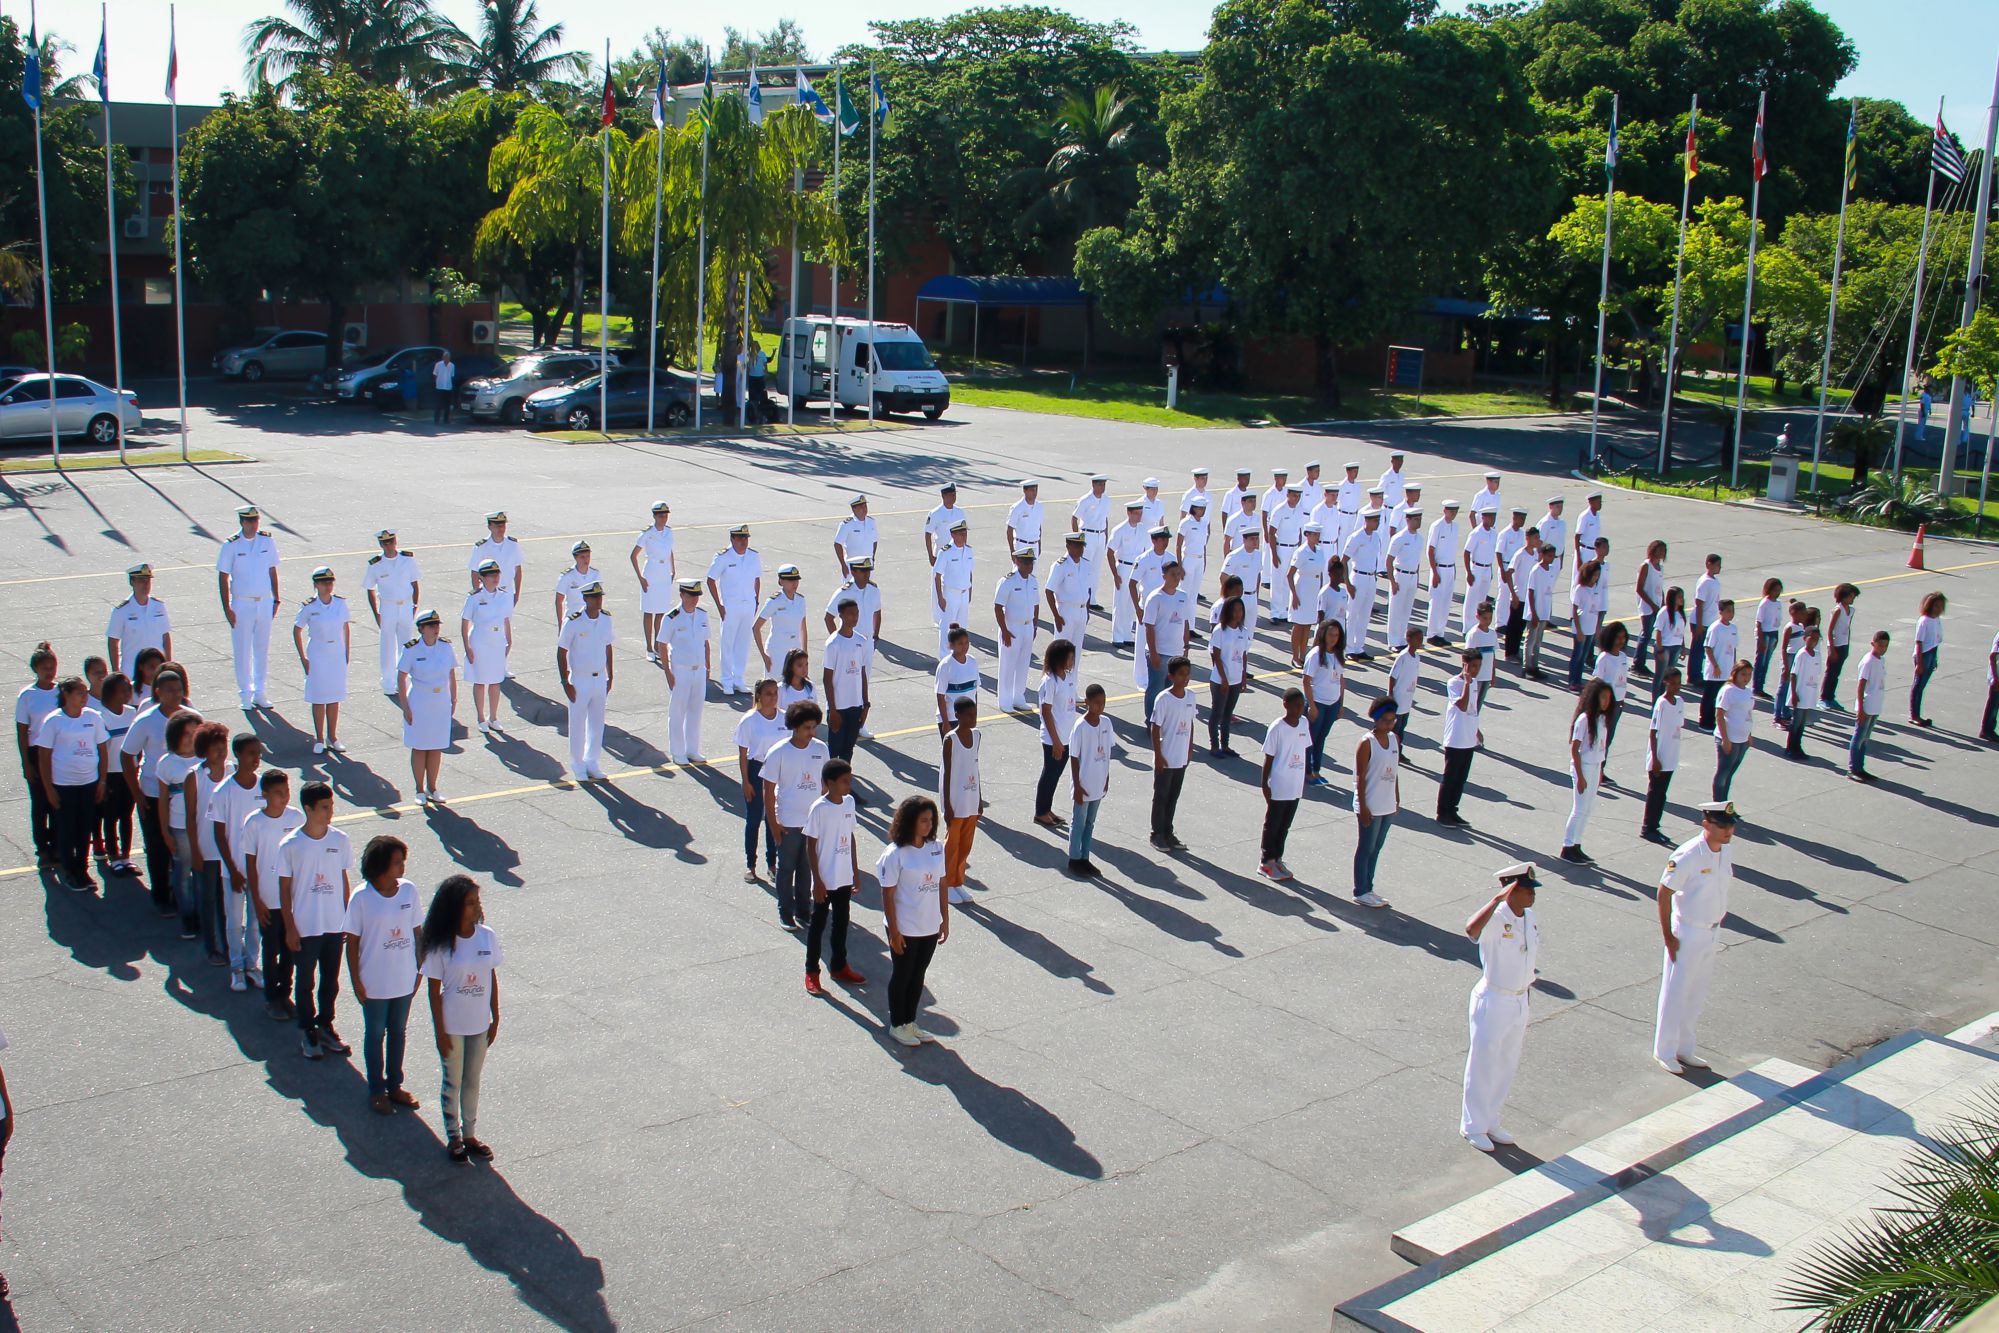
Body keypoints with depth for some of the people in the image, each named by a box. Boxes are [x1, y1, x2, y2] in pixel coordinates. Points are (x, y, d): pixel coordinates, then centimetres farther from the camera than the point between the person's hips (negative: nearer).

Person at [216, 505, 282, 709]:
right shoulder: (231, 545, -9)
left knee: (263, 648, 10)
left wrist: (276, 600, 7)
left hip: (265, 602, 3)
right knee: (243, 650, 5)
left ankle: (260, 692, 20)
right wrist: (227, 609, -9)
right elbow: (223, 578, -6)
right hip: (241, 604, -3)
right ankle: (245, 694, 15)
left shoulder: (267, 541, 1)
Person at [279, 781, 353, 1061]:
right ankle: (307, 1031, 29)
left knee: (330, 981, 16)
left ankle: (325, 1026, 34)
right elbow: (284, 888, -7)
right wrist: (290, 928, -7)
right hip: (304, 927, -3)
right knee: (305, 982, 12)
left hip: (335, 925, 3)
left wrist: (349, 921, 6)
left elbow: (344, 880, 5)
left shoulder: (340, 840, -5)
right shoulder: (290, 845, -14)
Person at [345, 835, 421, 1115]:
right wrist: (356, 981, -10)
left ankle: (394, 1085, 36)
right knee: (375, 1035, 13)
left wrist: (418, 970, 6)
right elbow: (352, 941, -11)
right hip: (374, 983, -4)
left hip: (404, 981, 4)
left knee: (398, 1032, 19)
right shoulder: (361, 897, -17)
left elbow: (415, 931, 4)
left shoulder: (409, 890, -6)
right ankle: (377, 1090, 29)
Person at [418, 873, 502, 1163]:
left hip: (480, 1024, 3)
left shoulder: (487, 936, -7)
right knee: (453, 1082, 13)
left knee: (472, 1081, 18)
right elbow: (434, 989, -12)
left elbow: (492, 978, 2)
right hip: (452, 1026, -3)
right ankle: (453, 1137, 30)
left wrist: (495, 1019, 4)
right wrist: (440, 1032, -10)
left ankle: (469, 1134, 34)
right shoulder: (441, 945, -18)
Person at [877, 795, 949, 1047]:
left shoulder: (936, 848, -1)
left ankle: (910, 1022, 34)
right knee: (902, 976, 11)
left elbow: (941, 885, 7)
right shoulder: (895, 854, -19)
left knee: (918, 975, 18)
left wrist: (945, 920, 9)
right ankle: (897, 1025, 28)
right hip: (905, 929, -5)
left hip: (930, 927, 5)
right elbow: (888, 895, -15)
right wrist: (894, 931, -14)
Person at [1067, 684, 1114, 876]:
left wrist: (1106, 779, 11)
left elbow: (1107, 753, 9)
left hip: (1099, 784, 6)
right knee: (1079, 822, 7)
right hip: (1084, 785, -6)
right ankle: (1074, 860, 19)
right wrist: (1077, 786, -14)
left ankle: (1084, 858, 27)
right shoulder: (1080, 726, -18)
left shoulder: (1106, 723, 0)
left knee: (1090, 822, 16)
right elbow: (1074, 757, -14)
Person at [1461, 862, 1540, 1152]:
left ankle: (1490, 1121, 35)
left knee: (1507, 1066, 19)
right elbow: (1471, 928, -46)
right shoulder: (1496, 919, -23)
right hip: (1493, 1001, -7)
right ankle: (1472, 1126, 22)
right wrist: (1498, 898, -42)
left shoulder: (1530, 918, 1)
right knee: (1483, 1065, 6)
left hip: (1520, 1002, 7)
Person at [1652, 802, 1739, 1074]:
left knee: (1697, 995, 18)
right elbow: (1664, 893, -18)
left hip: (1713, 933, 7)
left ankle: (1684, 1048, 34)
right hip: (1687, 934, -7)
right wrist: (1668, 935, -16)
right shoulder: (1688, 855, -23)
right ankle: (1664, 1051, 21)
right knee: (1675, 993, 6)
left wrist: (1718, 918, 11)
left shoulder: (1726, 854, -2)